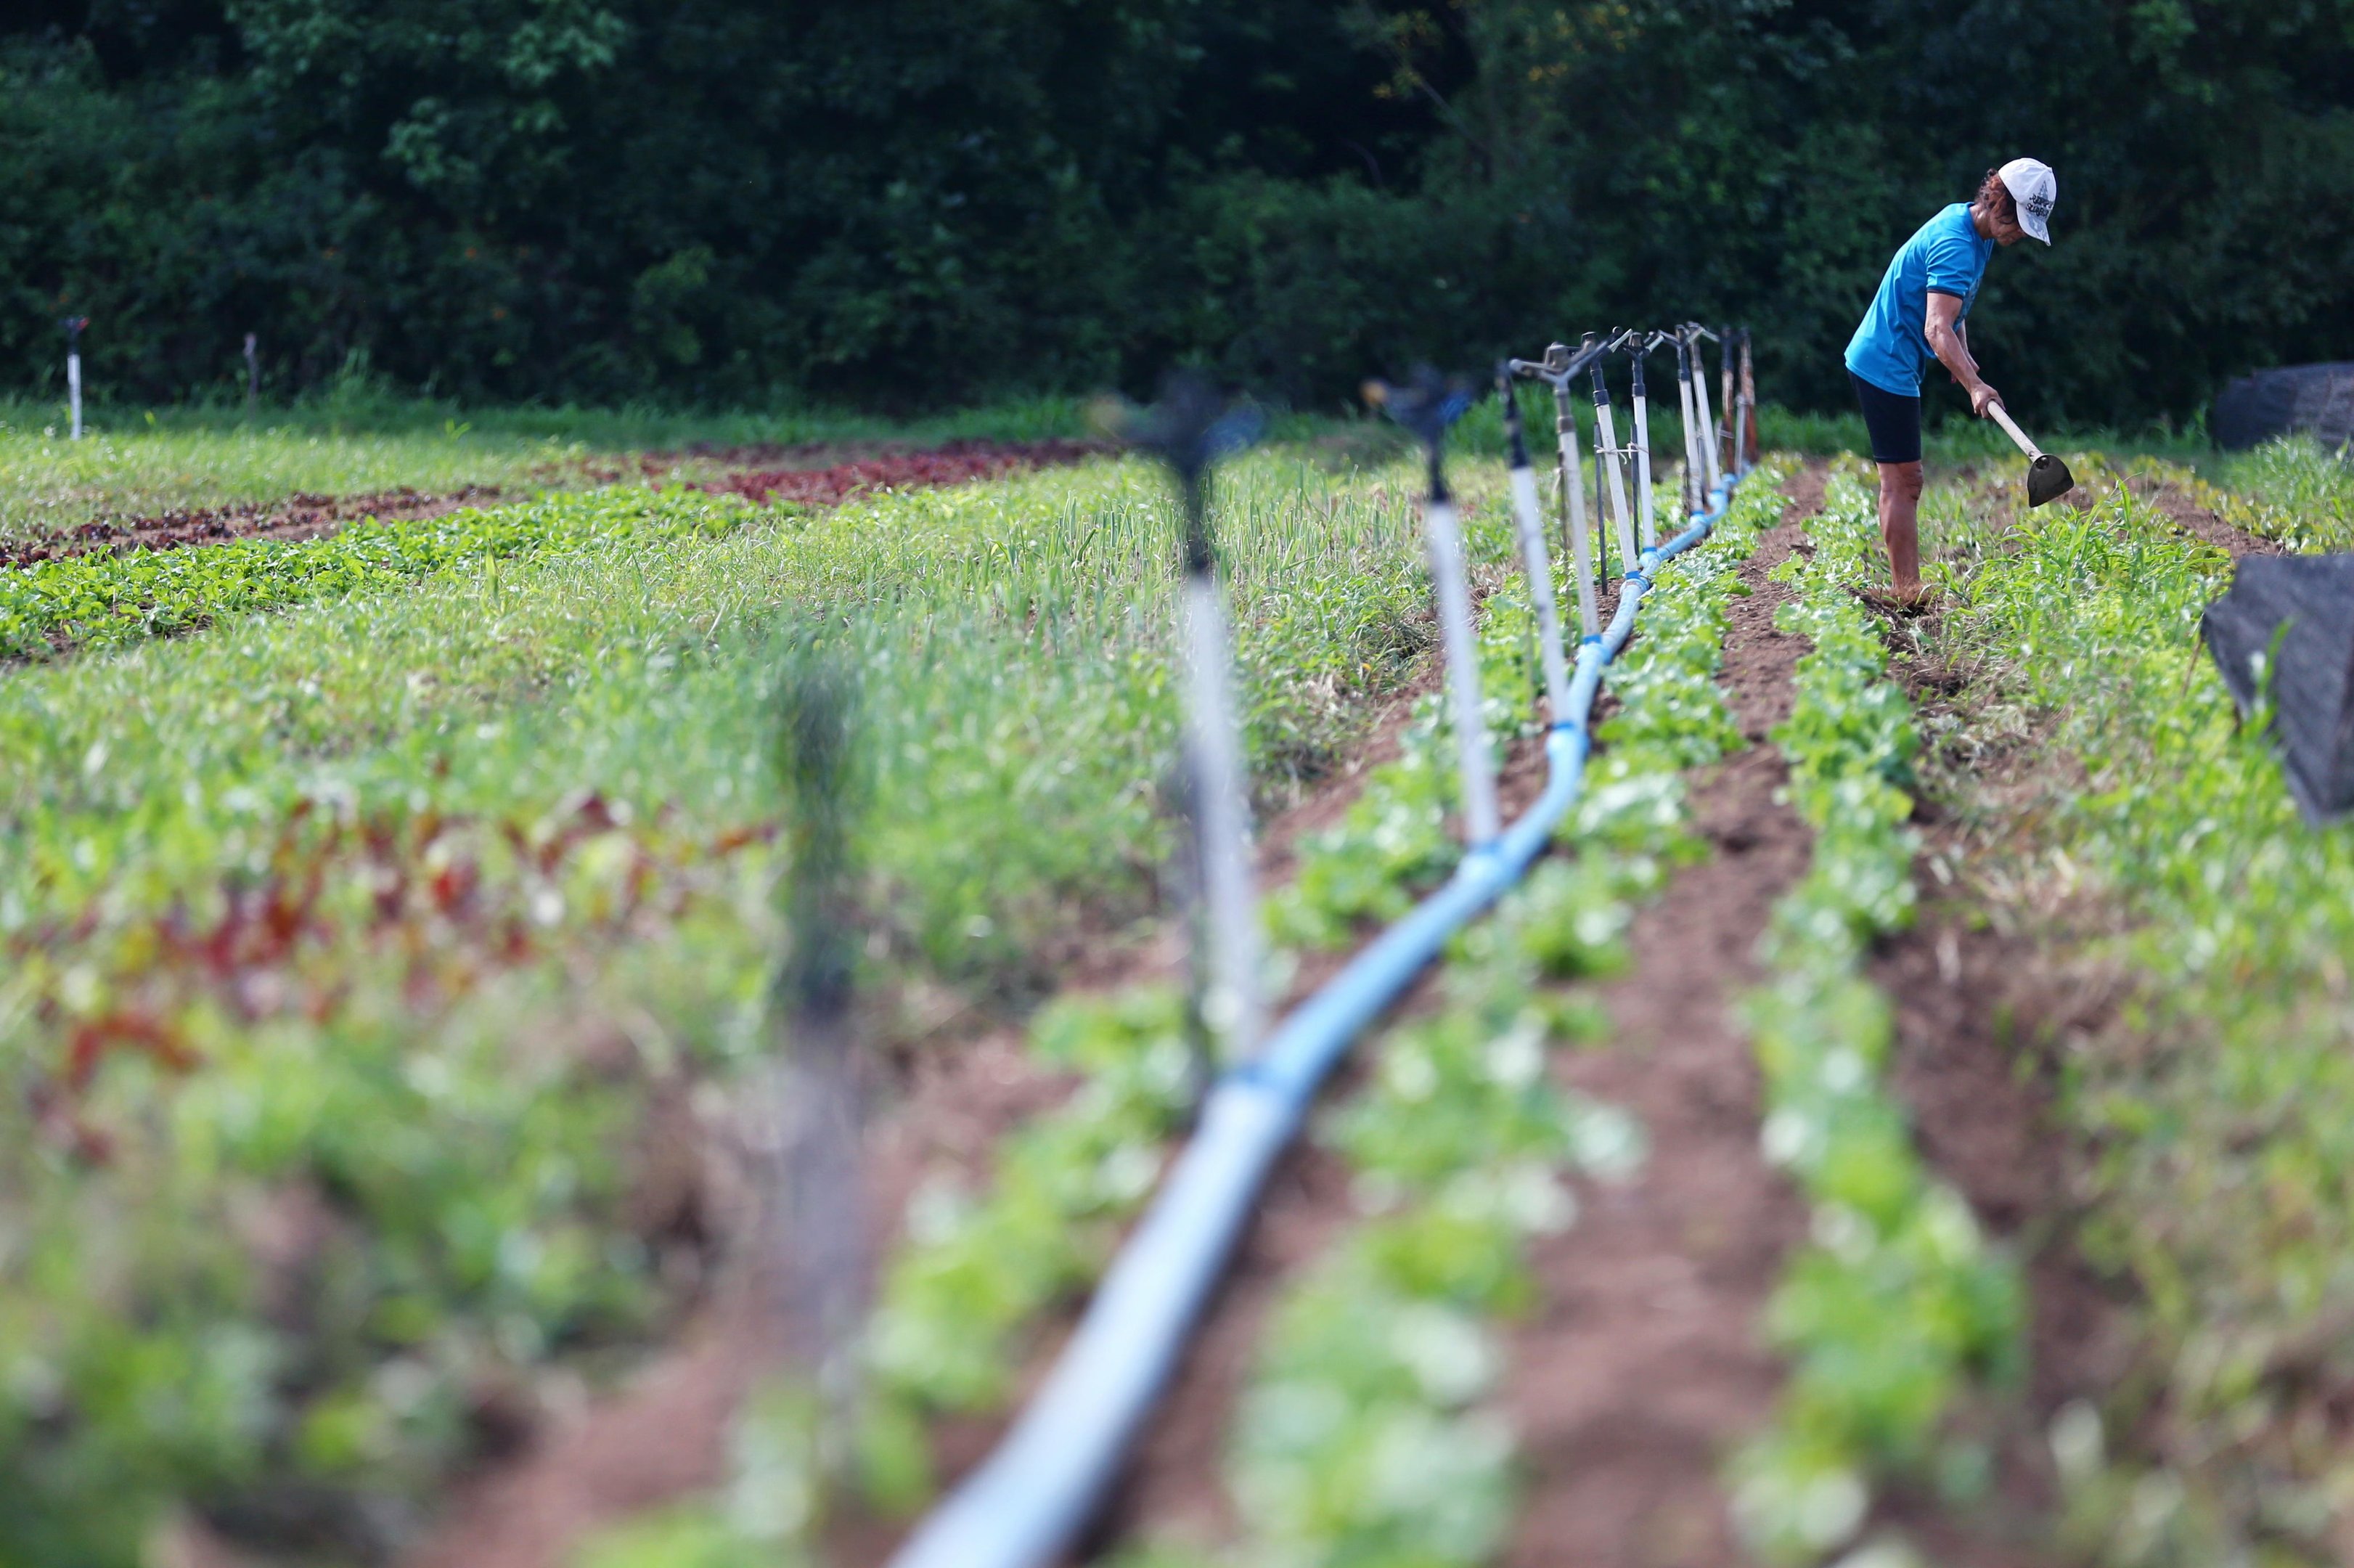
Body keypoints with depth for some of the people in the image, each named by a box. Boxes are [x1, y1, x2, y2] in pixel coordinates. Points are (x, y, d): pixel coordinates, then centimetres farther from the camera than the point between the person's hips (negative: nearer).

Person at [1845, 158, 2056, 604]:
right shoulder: (1955, 245, -24)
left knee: (1903, 483, 12)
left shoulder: (1971, 227, 8)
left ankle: (1908, 589, 16)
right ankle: (1908, 592, -13)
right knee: (1902, 481, -11)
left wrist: (1963, 354, 12)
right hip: (1886, 366, -11)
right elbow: (1937, 329, -36)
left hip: (1895, 365, 11)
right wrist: (1974, 386, -48)